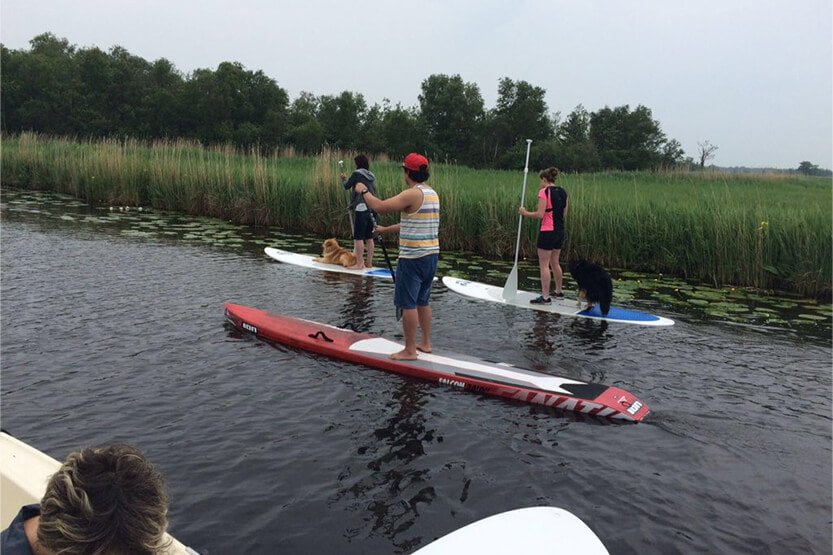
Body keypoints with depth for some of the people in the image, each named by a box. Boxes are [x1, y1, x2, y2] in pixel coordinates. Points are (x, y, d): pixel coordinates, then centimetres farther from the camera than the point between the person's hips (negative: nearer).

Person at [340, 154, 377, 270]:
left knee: (358, 237, -3)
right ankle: (369, 263, 15)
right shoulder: (372, 176, 14)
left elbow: (347, 186, 0)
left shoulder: (357, 173, -7)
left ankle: (359, 263, -3)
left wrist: (343, 179, 20)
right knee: (369, 237, 11)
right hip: (372, 208, 7)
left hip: (361, 208, -7)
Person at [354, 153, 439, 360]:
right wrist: (385, 229, 26)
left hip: (413, 258, -9)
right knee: (422, 302, 18)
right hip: (431, 256, 9)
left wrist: (364, 191, -1)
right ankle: (425, 343, 27)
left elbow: (379, 206, -19)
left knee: (408, 304, -1)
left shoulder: (413, 194, -16)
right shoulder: (432, 194, 12)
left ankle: (409, 351, 6)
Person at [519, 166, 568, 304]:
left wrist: (525, 213, -5)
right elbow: (564, 214, 13)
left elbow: (540, 214, -18)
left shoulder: (544, 191, -13)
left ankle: (545, 296, -1)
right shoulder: (563, 192, 9)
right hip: (560, 231, 8)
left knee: (544, 265, -2)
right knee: (554, 263, 21)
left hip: (548, 232, -8)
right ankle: (559, 291, 32)